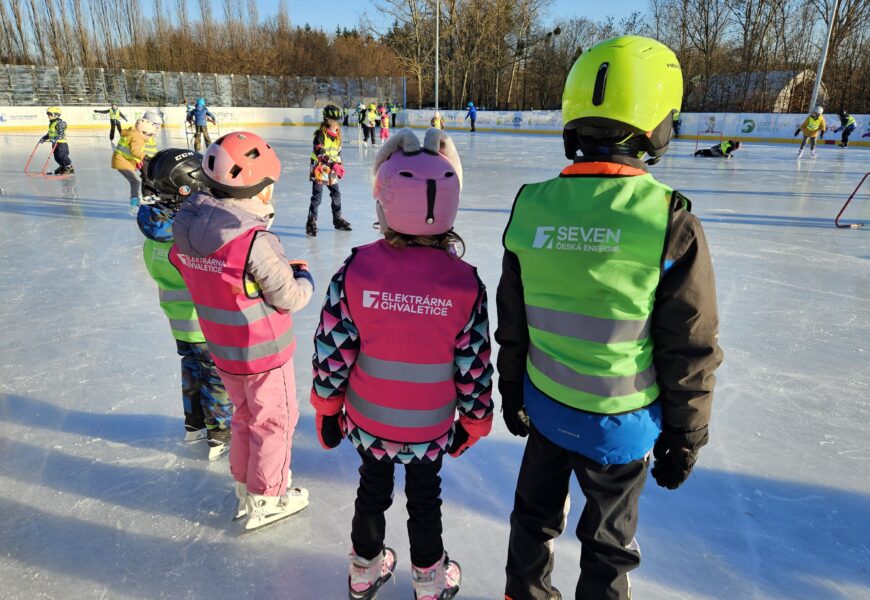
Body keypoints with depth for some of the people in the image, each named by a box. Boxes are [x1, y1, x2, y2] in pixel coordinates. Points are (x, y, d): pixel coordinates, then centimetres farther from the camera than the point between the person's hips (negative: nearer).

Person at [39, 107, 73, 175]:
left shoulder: (59, 123, -15)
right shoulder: (51, 123, 16)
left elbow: (61, 133, -25)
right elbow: (49, 133, 26)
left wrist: (56, 139, -36)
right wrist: (44, 138, 19)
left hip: (61, 143, -10)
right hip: (55, 143, 10)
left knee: (62, 156, -10)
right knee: (57, 157, 13)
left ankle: (69, 168, -5)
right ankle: (62, 167, 25)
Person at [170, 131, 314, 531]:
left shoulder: (186, 231, -5)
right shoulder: (257, 242, -29)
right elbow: (289, 299, -20)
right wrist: (304, 277, 2)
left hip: (223, 350, 7)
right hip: (264, 354, -7)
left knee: (245, 416, 25)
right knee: (274, 423, 14)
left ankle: (244, 487, 42)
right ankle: (266, 500, 30)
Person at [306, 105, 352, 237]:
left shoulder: (337, 134, 9)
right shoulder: (320, 134, -15)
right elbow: (320, 152, -23)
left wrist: (339, 166, 9)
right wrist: (332, 163, -29)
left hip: (331, 170, 7)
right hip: (319, 169, -7)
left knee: (336, 194, 12)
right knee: (317, 196, -7)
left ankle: (337, 219, 26)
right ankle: (311, 222, 0)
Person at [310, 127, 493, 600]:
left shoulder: (355, 270, -21)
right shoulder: (465, 282, -20)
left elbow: (331, 351, -13)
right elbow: (474, 367, -12)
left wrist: (327, 406, 5)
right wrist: (474, 420, 6)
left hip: (368, 420, 1)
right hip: (432, 427, 0)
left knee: (373, 489, 26)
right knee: (425, 495, 24)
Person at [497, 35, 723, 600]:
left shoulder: (531, 206, -11)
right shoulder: (671, 222, -21)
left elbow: (512, 324, -2)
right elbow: (689, 350, -13)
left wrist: (511, 392, 13)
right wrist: (685, 435, 2)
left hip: (545, 407, 4)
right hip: (619, 424, -3)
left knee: (537, 511, 27)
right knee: (609, 540, 21)